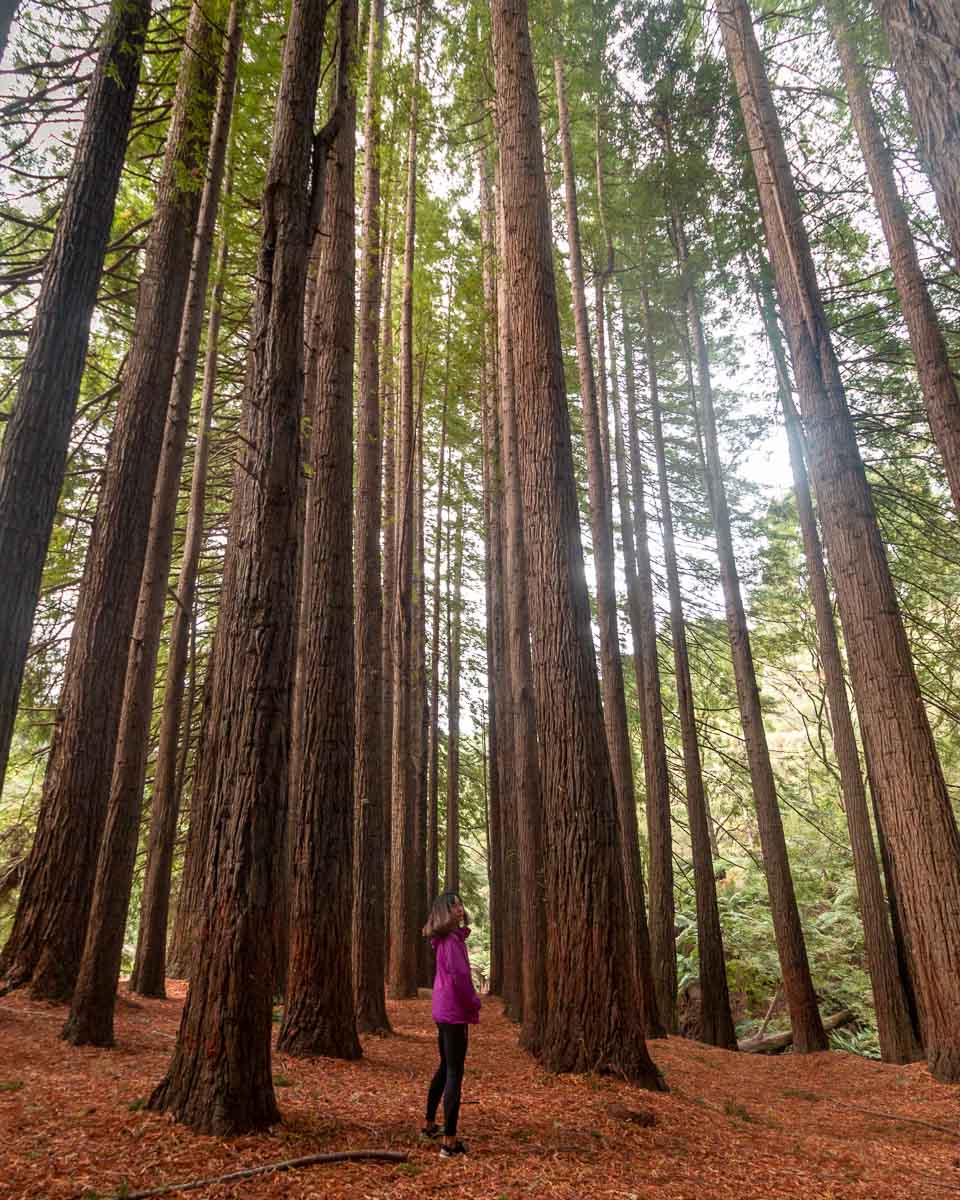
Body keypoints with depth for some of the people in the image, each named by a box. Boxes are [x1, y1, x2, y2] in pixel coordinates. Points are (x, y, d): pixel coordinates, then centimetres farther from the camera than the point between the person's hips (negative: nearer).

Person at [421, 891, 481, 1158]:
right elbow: (460, 977, -24)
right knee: (455, 1075, -4)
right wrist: (474, 1004, -11)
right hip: (454, 1013, -10)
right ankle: (449, 1142, 1)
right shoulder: (452, 940, -19)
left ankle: (430, 1124, 36)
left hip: (442, 1011, 10)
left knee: (445, 1068, 23)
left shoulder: (444, 939, 10)